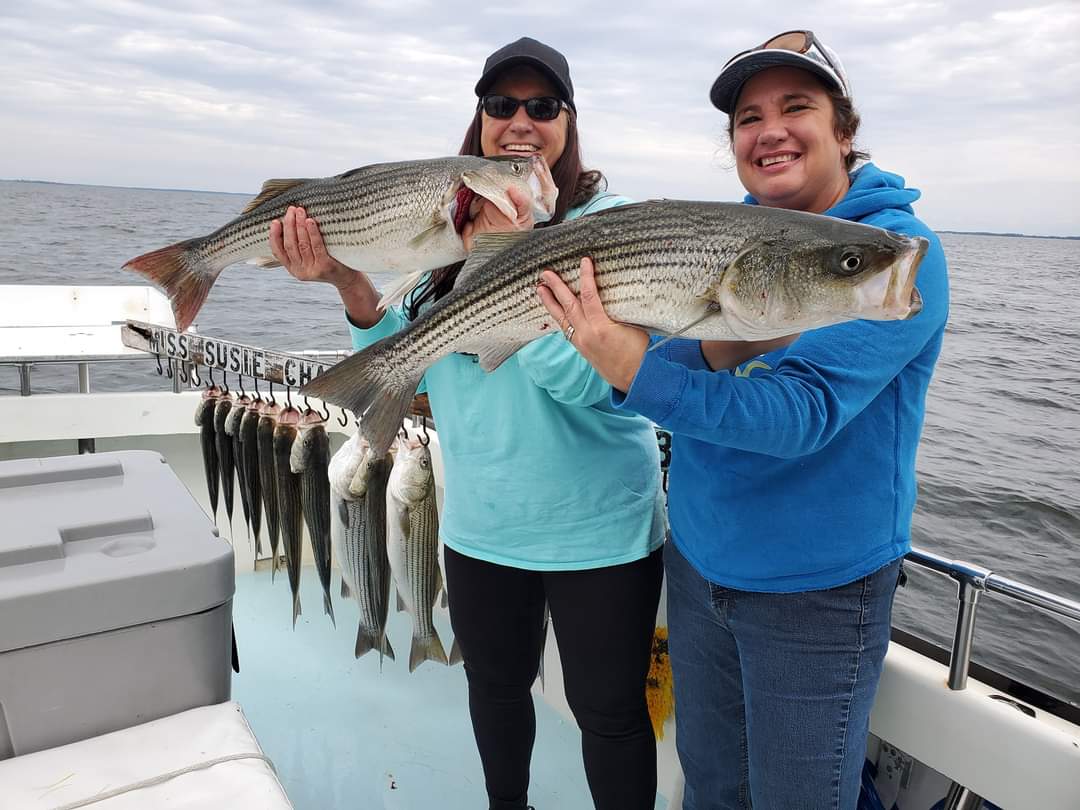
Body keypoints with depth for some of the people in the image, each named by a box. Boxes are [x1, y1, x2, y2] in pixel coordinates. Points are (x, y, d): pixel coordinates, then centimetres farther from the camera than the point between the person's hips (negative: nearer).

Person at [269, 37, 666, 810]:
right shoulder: (456, 229, 3)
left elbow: (587, 377, -23)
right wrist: (348, 281, -15)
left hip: (599, 532, -5)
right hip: (479, 528, 5)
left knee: (608, 710, 11)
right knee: (495, 686, 25)